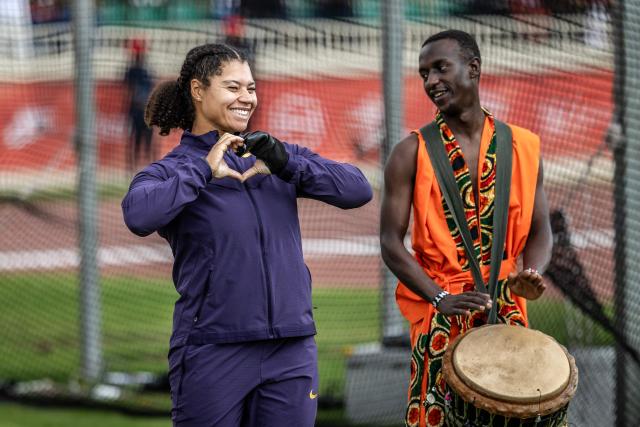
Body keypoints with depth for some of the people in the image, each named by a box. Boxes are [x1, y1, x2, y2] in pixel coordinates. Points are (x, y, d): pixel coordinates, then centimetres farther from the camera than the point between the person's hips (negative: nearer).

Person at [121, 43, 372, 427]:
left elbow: (358, 190, 2)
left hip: (291, 352, 4)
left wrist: (286, 164, -9)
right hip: (213, 352, -3)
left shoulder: (275, 156, 12)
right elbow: (139, 215, -22)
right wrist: (203, 171, -15)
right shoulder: (173, 170, 1)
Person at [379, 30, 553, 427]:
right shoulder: (411, 153, -3)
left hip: (507, 309, 2)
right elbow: (391, 242, -7)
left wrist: (532, 276, -13)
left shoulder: (523, 147, 5)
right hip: (439, 315, -2)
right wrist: (439, 298, -21)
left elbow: (539, 230, 10)